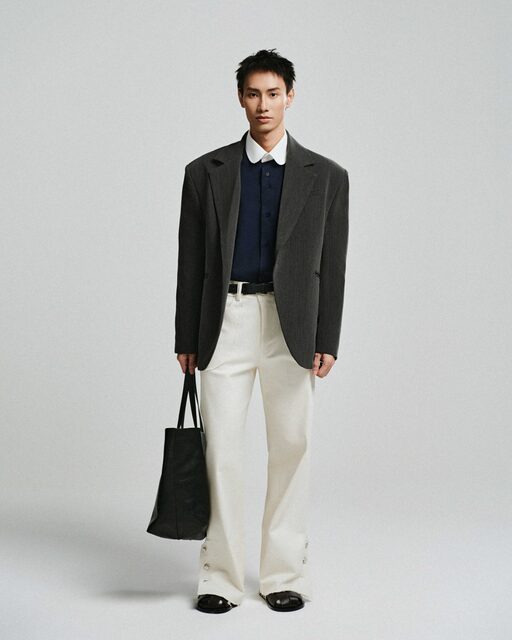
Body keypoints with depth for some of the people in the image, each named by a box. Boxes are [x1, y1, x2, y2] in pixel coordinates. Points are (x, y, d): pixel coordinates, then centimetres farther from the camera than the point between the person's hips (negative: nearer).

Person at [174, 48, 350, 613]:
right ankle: (220, 576, 11)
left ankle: (285, 573, 17)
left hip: (291, 327, 0)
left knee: (292, 448, 5)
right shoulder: (206, 171, 5)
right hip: (224, 321, 0)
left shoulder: (326, 176, 4)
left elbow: (331, 266, 3)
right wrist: (186, 338, 4)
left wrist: (326, 342, -3)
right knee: (221, 450, 0)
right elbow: (191, 261, 6)